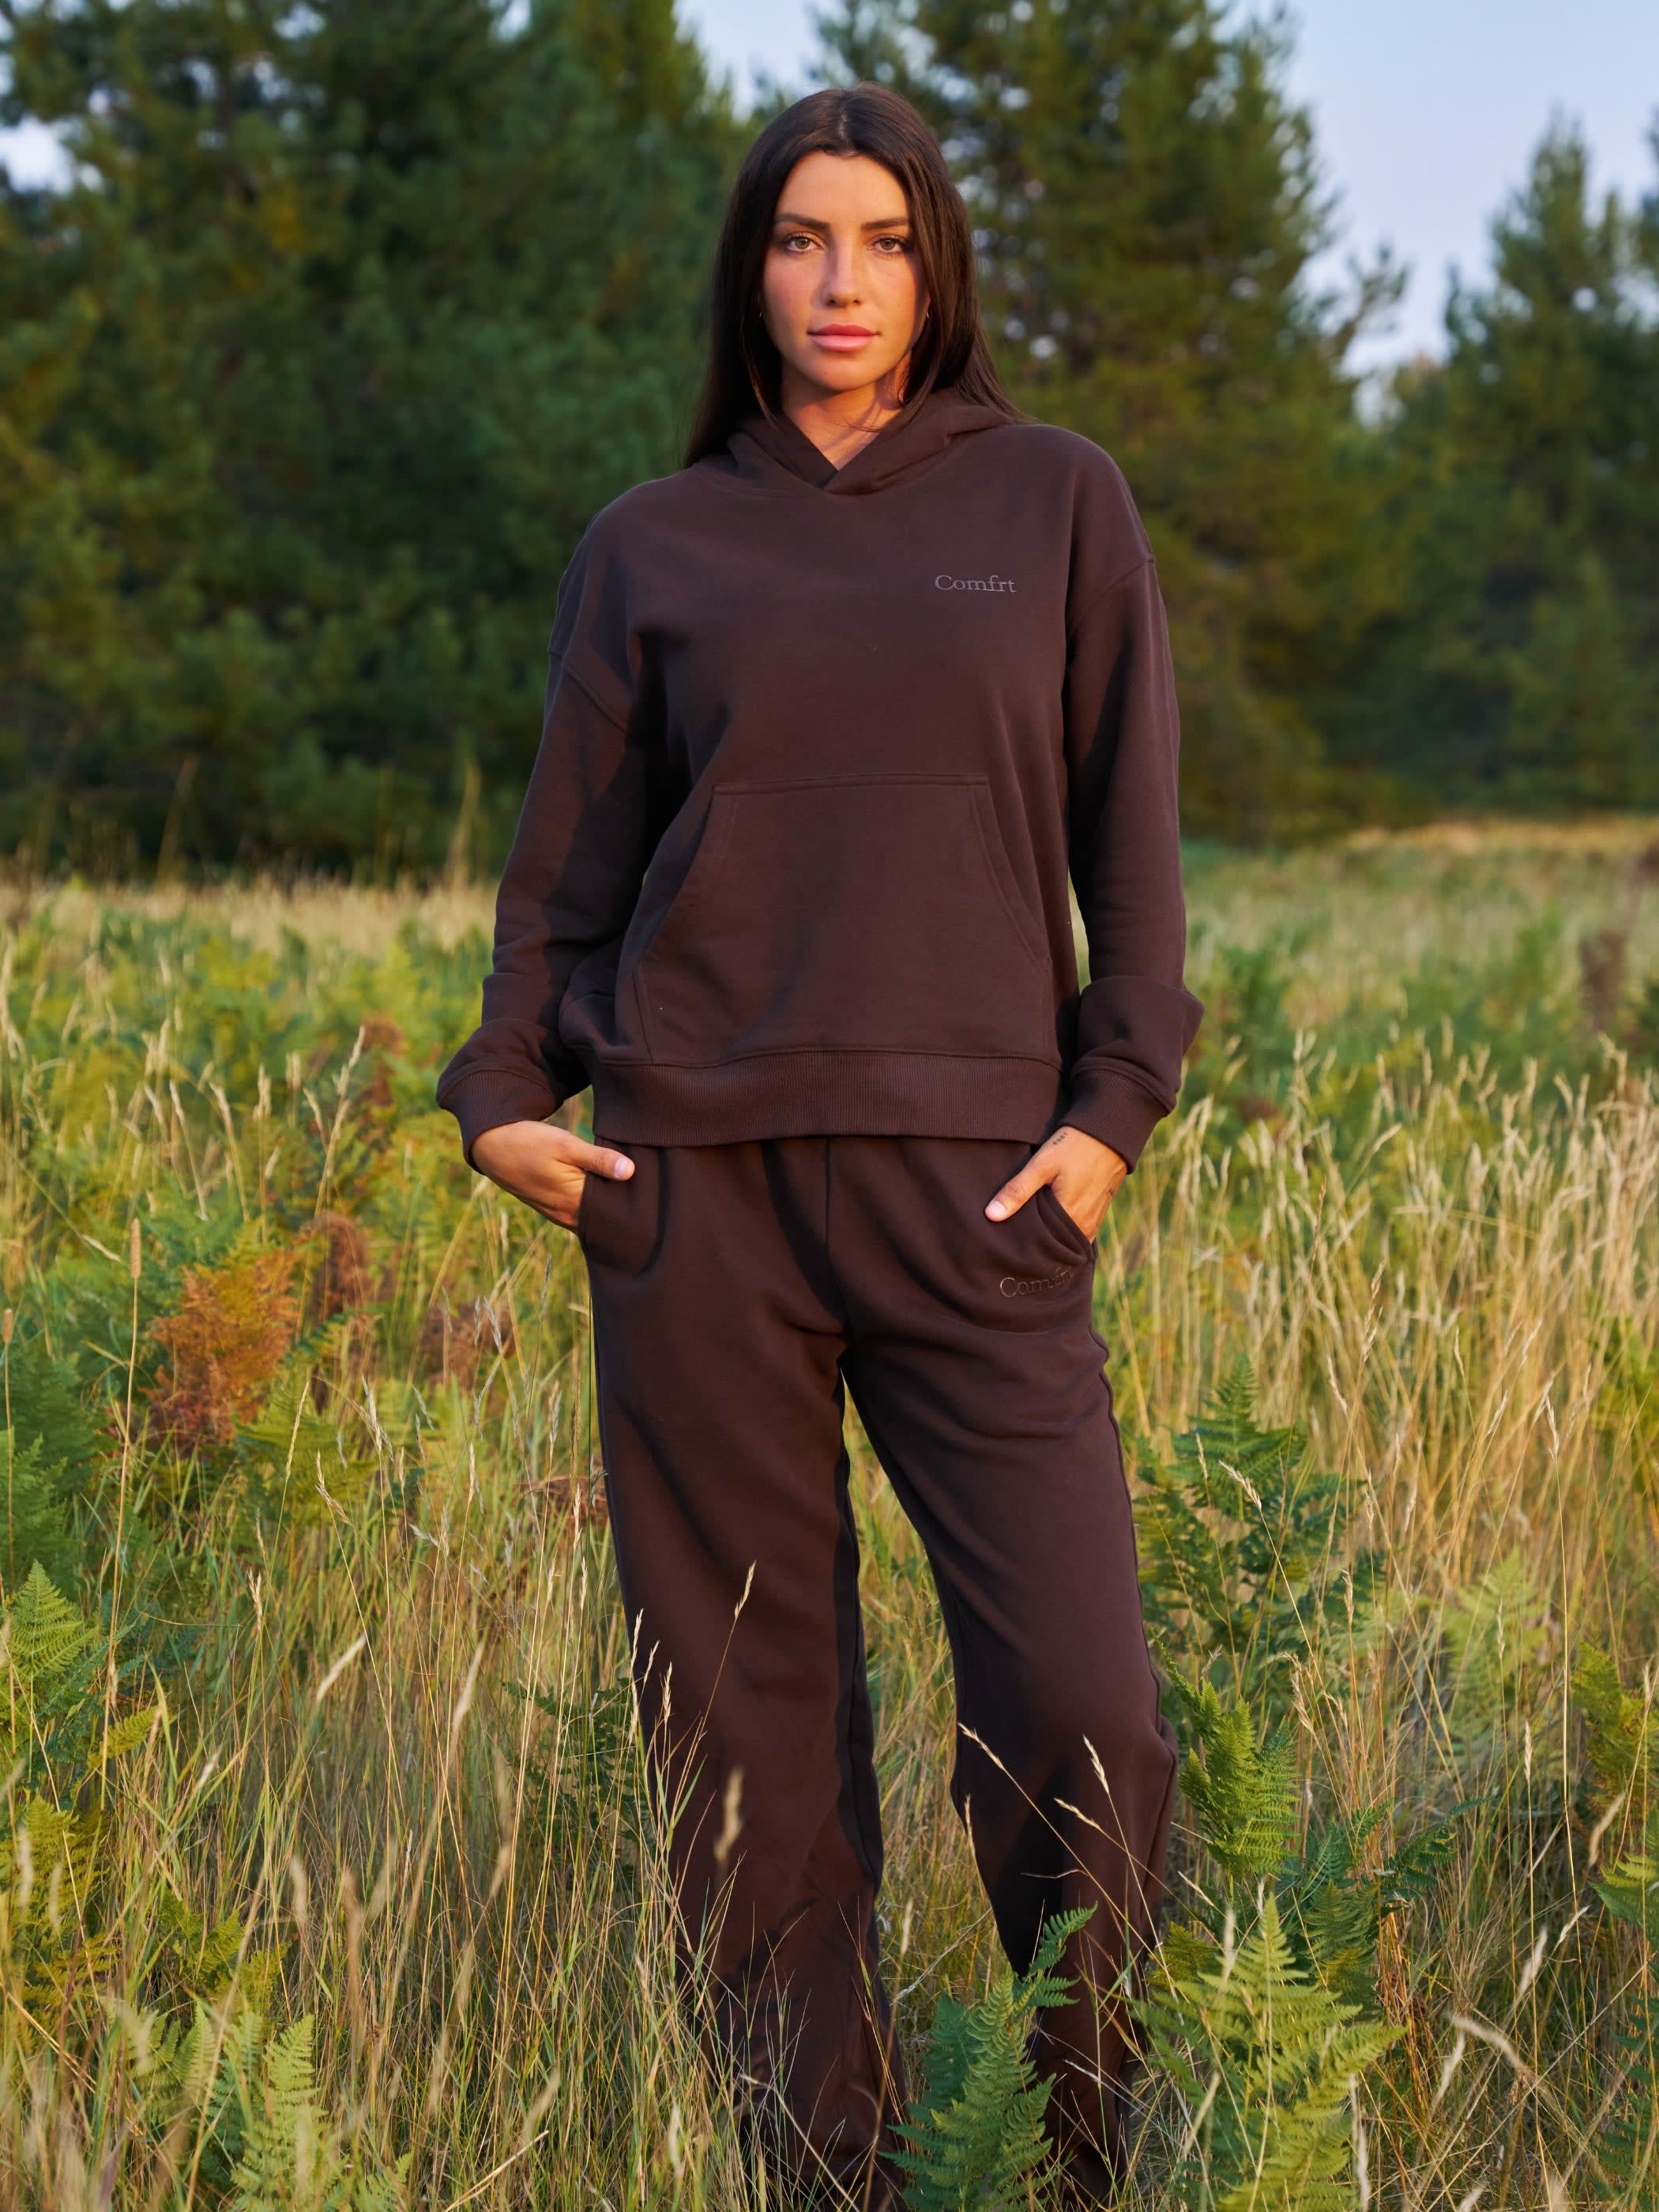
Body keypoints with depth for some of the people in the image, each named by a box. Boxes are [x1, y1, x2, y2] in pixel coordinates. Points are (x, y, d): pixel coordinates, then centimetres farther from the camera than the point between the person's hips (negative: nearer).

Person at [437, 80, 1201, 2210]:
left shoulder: (1056, 504, 10)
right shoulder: (651, 546, 11)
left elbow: (1129, 829, 7)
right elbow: (568, 857, 13)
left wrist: (1116, 1104, -3)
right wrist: (502, 1093, 0)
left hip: (976, 1184, -1)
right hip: (695, 1179, 1)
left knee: (1080, 1716, -9)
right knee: (747, 1730, 3)